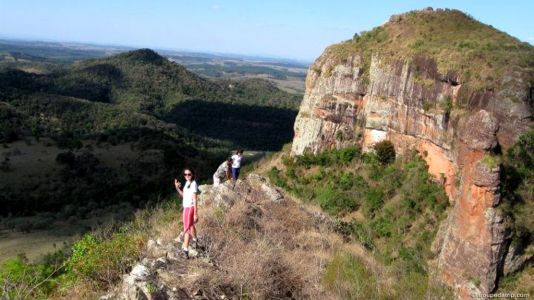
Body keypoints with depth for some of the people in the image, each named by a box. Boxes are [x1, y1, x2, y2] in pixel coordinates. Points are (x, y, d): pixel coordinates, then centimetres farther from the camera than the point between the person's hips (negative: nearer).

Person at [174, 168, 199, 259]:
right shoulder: (187, 183, 9)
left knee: (187, 229, -11)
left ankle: (185, 250, -12)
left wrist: (195, 214, -22)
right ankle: (194, 240, 49)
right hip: (186, 207, 9)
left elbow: (194, 200, -20)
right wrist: (177, 187, 4)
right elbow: (183, 195, 16)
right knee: (191, 225, 28)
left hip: (190, 208, -9)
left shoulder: (193, 184, -17)